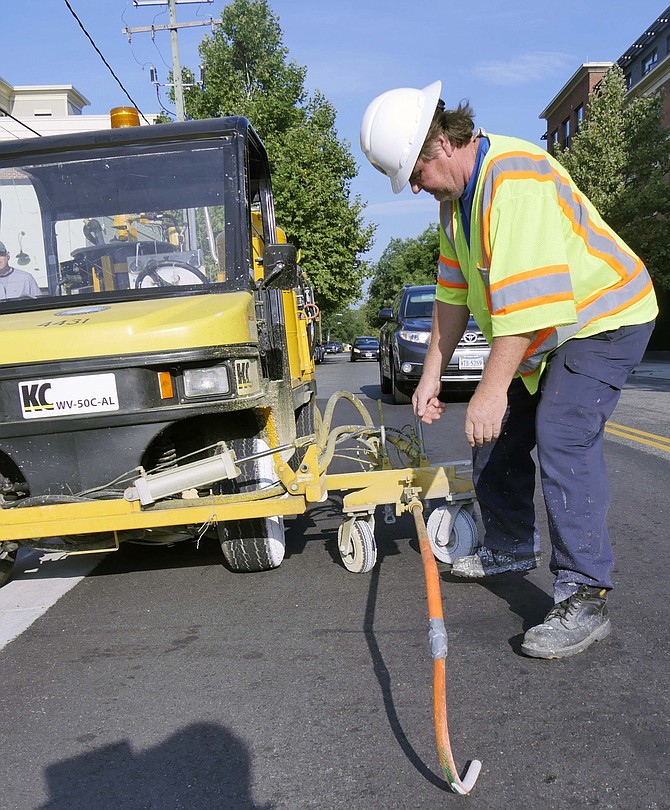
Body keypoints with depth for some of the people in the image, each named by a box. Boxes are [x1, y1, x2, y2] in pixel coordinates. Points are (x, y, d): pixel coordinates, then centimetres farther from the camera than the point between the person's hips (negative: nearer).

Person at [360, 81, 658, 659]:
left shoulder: (516, 177, -28)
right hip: (540, 335, 9)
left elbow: (526, 294, -35)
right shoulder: (455, 196, 4)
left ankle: (584, 600, -15)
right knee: (494, 440, 10)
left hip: (603, 317, -9)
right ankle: (511, 548, 30)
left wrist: (492, 389, -35)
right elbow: (453, 290, 7)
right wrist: (432, 373, 4)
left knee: (562, 439, -23)